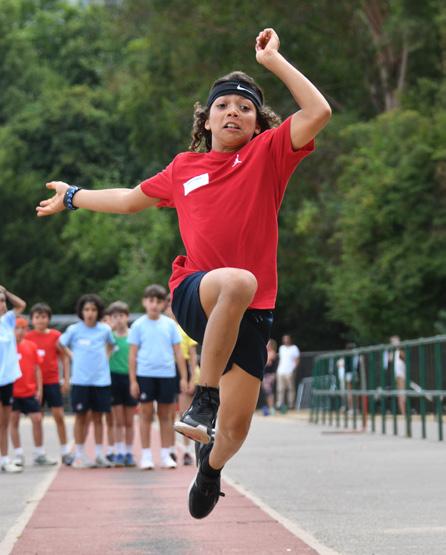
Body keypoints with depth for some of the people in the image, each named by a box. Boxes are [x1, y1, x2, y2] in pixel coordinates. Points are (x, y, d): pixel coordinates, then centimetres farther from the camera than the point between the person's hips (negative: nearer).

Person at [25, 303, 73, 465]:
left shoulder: (56, 336, -1)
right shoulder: (27, 337, 0)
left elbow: (64, 358, 4)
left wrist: (66, 380, -1)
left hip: (52, 381, -1)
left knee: (59, 415, -1)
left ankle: (65, 452, 6)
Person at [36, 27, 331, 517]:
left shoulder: (268, 153, 7)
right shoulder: (183, 167, 14)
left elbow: (318, 112, -9)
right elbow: (132, 199, 33)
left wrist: (273, 60, -5)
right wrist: (73, 197, 42)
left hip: (252, 312, 1)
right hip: (194, 295, -1)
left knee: (235, 430, 2)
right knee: (238, 281, -39)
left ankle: (210, 467, 41)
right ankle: (203, 399, -28)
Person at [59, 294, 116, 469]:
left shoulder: (105, 329, 2)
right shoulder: (74, 330, -3)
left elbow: (111, 344, 21)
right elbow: (60, 344, 12)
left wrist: (106, 356, 7)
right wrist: (72, 356, 6)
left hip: (101, 380, 1)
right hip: (80, 380, -1)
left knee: (98, 417, 6)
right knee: (81, 416, 3)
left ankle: (99, 455, 13)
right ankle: (79, 456, 9)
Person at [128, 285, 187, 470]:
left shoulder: (170, 324, 5)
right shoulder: (138, 325, 1)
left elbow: (178, 352, 7)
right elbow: (133, 354, 2)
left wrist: (183, 377, 3)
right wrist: (133, 380, -3)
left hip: (167, 375, 1)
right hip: (145, 375, -1)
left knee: (165, 415, 6)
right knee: (146, 414, 1)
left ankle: (165, 455, 13)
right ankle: (146, 455, 7)